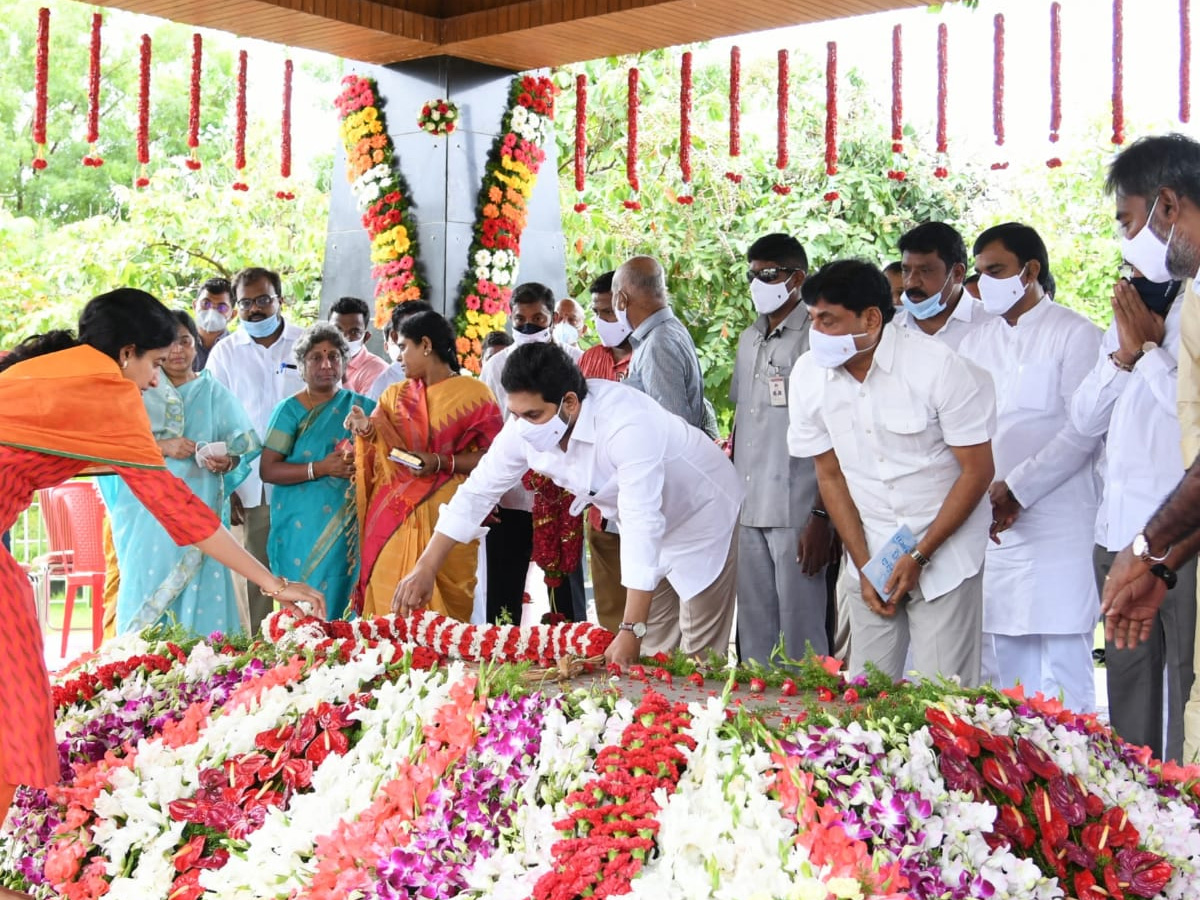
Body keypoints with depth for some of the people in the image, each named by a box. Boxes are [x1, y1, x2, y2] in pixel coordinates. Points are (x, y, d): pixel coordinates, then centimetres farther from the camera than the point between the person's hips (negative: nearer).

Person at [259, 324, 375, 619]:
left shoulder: (362, 407, 9)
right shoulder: (289, 411, 3)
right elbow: (268, 470, -5)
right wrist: (320, 468, -16)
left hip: (349, 529, 1)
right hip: (302, 529, -1)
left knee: (344, 599, -2)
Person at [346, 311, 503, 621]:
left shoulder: (473, 394, -1)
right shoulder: (395, 395, 14)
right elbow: (378, 457, 9)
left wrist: (441, 463, -17)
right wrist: (367, 430, -11)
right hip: (394, 519, 4)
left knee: (446, 604, -4)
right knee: (391, 603, -1)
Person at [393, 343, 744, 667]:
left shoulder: (627, 425, -40)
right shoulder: (525, 426, -19)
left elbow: (642, 526, -43)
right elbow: (477, 493, -9)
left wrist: (631, 631, -45)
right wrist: (425, 569, -13)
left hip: (703, 517, -6)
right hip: (653, 532, 6)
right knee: (650, 657, 11)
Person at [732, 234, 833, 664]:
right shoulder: (749, 341, 15)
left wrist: (822, 517, -14)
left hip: (797, 513, -7)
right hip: (748, 511, 7)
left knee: (801, 636, -1)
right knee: (754, 633, 12)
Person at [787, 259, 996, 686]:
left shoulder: (937, 365, -15)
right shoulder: (808, 375, -3)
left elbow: (977, 470, -10)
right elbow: (830, 476, 5)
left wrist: (920, 556, -12)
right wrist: (864, 566, 0)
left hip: (946, 552, -4)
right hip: (870, 554, 4)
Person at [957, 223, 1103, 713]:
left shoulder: (1075, 335, 0)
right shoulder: (974, 342, 17)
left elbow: (1082, 431, -9)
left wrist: (1015, 488, -12)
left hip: (1056, 528, -5)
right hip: (987, 526, 6)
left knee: (1062, 673, -5)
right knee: (1001, 668, 8)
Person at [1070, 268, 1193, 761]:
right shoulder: (1128, 319, 16)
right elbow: (1085, 418, 11)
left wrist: (1149, 346, -10)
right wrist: (1125, 351, -2)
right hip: (1118, 532, 7)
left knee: (1185, 677, -4)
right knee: (1127, 674, 14)